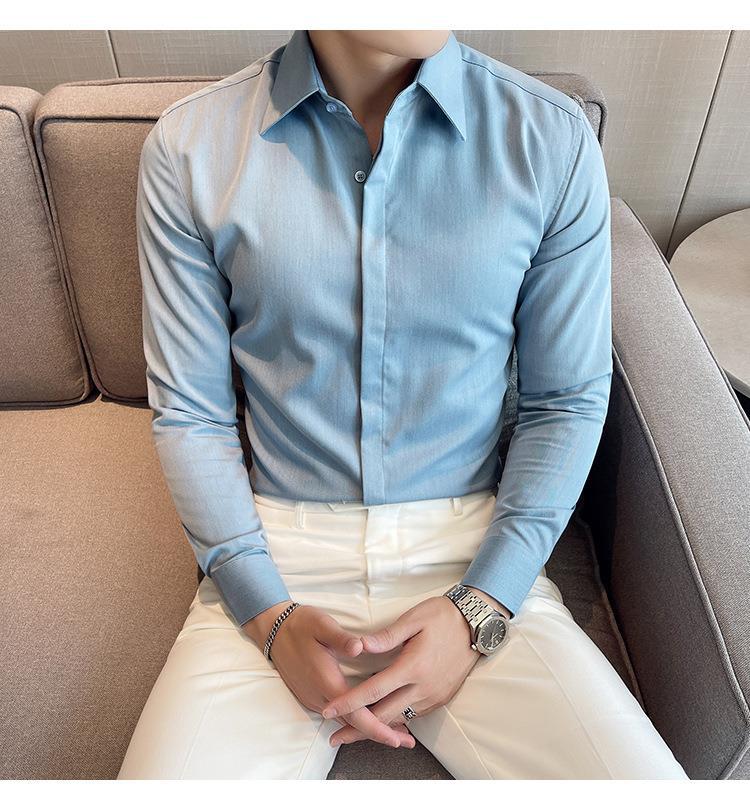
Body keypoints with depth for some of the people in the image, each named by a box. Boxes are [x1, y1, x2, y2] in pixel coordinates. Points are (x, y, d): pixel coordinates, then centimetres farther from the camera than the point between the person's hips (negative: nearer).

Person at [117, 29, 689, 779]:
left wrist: (478, 611, -8)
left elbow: (568, 403, 1)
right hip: (277, 555, 0)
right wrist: (270, 617, -10)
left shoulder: (553, 137, -3)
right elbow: (189, 414, 0)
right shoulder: (187, 147, -3)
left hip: (477, 556, 1)